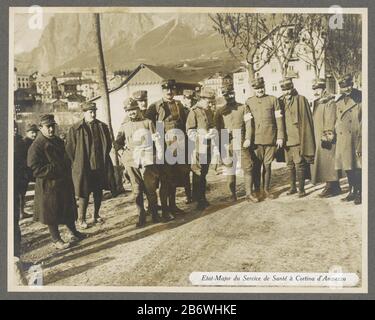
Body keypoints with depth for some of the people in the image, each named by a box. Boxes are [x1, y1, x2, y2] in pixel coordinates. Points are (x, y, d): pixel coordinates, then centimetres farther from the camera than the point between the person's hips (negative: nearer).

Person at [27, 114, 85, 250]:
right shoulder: (36, 146, -16)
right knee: (52, 213, 4)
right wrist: (55, 169, -24)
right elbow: (35, 169, -22)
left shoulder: (58, 141, 9)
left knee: (69, 209, 19)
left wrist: (67, 170, 5)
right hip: (49, 186, -8)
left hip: (64, 183, 8)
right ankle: (56, 240, 18)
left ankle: (73, 233, 35)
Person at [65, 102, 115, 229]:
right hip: (83, 167, -4)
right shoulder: (75, 129, -6)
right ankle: (81, 219, 13)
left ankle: (96, 215, 29)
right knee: (84, 194, 1)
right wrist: (77, 163, -2)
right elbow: (69, 148, -3)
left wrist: (104, 157, 12)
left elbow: (108, 143, 17)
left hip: (101, 166, 4)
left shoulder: (103, 127, 7)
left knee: (98, 192, 13)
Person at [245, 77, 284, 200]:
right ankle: (257, 190, 13)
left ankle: (267, 189, 19)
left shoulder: (273, 99, 6)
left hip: (271, 138, 0)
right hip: (256, 139, 0)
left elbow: (279, 119, 4)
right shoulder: (249, 102, 7)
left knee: (267, 165, 7)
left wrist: (280, 137, -1)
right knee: (257, 166, 2)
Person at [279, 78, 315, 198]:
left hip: (297, 138, -5)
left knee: (299, 164, -4)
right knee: (290, 165, 13)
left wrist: (304, 139, -9)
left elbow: (306, 120, -5)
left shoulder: (301, 100, -3)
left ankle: (301, 189, 5)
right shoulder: (281, 101, 10)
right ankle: (293, 187, 24)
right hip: (286, 139, 5)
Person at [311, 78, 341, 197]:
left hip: (326, 139, -9)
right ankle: (330, 186, 18)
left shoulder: (329, 102, -11)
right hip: (318, 139, 9)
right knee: (322, 163, 11)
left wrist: (326, 136, -22)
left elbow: (330, 121, -17)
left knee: (328, 163, -7)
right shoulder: (317, 103, 17)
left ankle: (333, 188, -2)